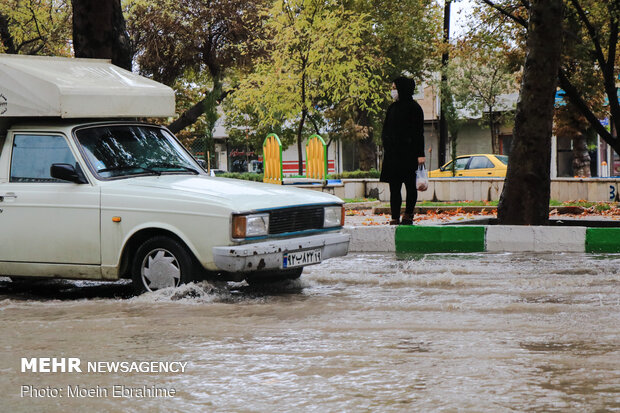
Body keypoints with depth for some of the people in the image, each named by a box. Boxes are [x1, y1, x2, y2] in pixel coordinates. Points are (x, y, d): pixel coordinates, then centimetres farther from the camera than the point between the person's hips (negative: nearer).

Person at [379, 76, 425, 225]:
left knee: (410, 186, 2)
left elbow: (419, 133, -8)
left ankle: (408, 216, 13)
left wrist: (420, 154, -13)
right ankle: (395, 218, 1)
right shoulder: (393, 107, 14)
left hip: (408, 154, -6)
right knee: (394, 187, 1)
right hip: (392, 154, 6)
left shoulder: (413, 107, -5)